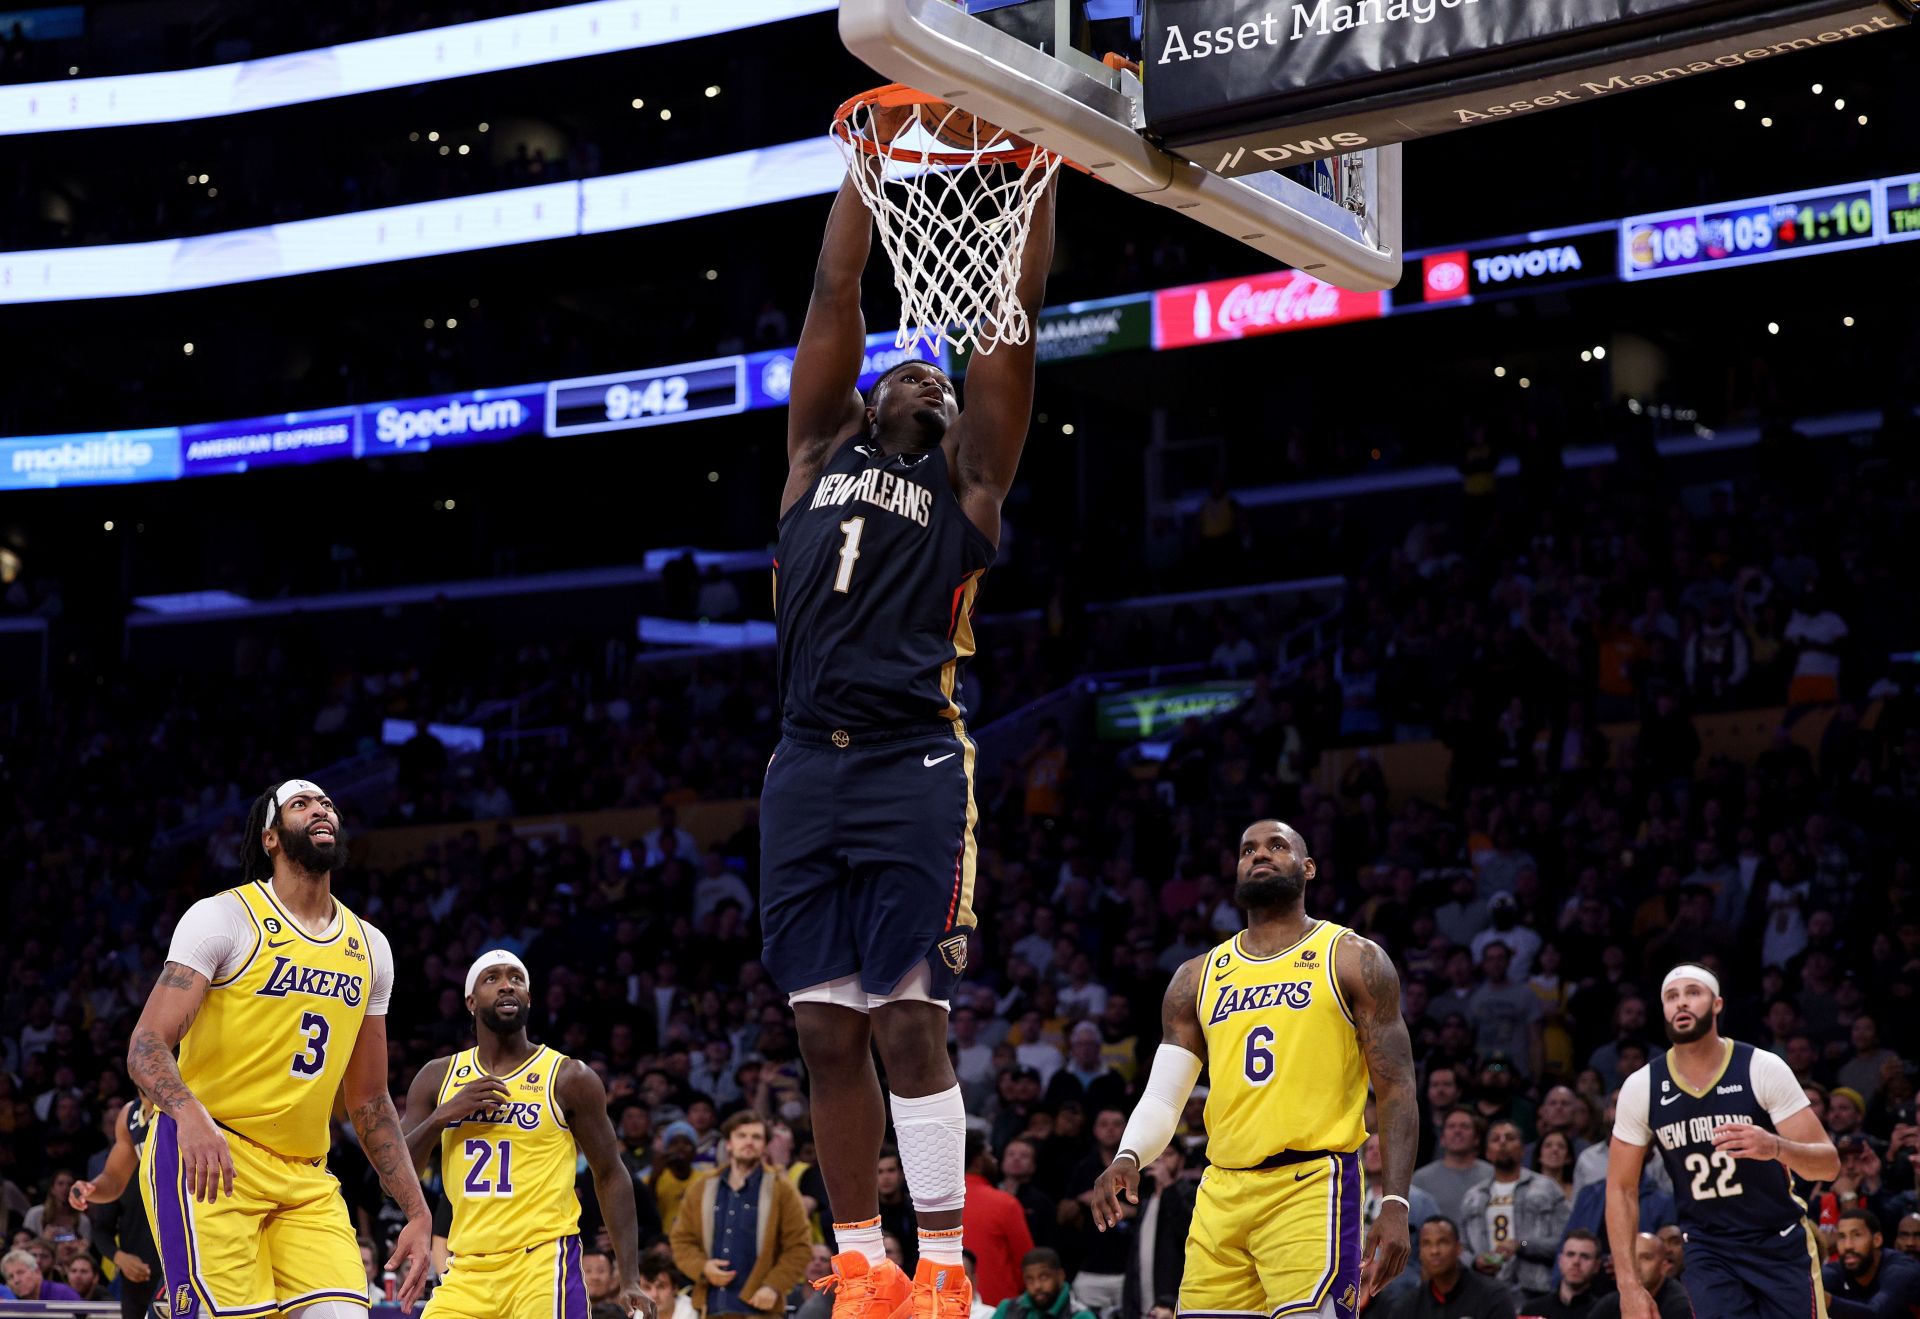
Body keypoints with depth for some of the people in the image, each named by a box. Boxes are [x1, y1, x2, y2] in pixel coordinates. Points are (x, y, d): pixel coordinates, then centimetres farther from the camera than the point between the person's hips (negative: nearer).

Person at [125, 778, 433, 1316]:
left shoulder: (369, 947, 14)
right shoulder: (224, 916, -4)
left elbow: (369, 1102, 19)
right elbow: (146, 1045, -12)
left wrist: (418, 1213, 13)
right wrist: (190, 1114, -33)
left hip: (305, 1177, 5)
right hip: (208, 1160, -5)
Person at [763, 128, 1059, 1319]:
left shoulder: (967, 481, 11)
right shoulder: (821, 452, 20)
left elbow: (1014, 311, 7)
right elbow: (836, 294, 20)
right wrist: (870, 159, 20)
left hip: (912, 766, -4)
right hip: (807, 769, 4)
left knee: (908, 1022, -8)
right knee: (827, 1032, 4)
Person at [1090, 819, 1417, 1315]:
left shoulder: (1352, 959, 4)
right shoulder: (1198, 977, 16)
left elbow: (1396, 1092, 0)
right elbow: (1162, 1097, 14)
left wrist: (1395, 1205, -11)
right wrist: (1127, 1158, -8)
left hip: (1311, 1186, -5)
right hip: (1222, 1194, 5)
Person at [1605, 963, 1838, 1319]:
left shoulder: (1763, 1069, -14)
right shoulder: (1641, 1088, -7)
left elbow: (1829, 1164, -14)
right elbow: (1621, 1188, 1)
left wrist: (1776, 1147, -37)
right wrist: (1628, 1284, -7)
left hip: (1782, 1246, -1)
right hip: (1707, 1251, 1)